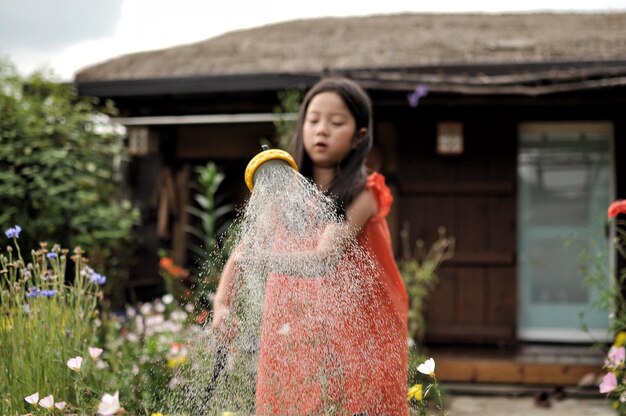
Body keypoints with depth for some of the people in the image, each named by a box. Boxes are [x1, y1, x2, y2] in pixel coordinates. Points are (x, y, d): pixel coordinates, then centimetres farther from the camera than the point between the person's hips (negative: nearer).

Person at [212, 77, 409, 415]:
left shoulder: (361, 194, -8)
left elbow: (322, 259, -22)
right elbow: (242, 254, 7)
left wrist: (261, 257, -36)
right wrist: (221, 304, -9)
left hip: (352, 339, -4)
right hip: (290, 340, 4)